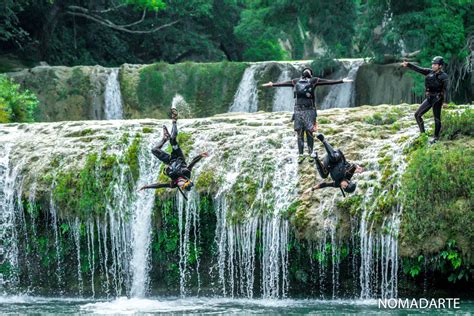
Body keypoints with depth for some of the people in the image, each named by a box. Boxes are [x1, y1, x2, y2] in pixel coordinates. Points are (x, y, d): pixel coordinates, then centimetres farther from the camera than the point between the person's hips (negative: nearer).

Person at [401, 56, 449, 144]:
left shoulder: (443, 76, -10)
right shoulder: (430, 72, 8)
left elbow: (446, 89, -14)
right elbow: (418, 69, 5)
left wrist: (445, 101, -22)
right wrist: (408, 65, -5)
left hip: (437, 99, -7)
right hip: (429, 98, 7)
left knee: (437, 118, 0)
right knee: (417, 115, 4)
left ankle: (436, 137, 10)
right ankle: (422, 134, 12)